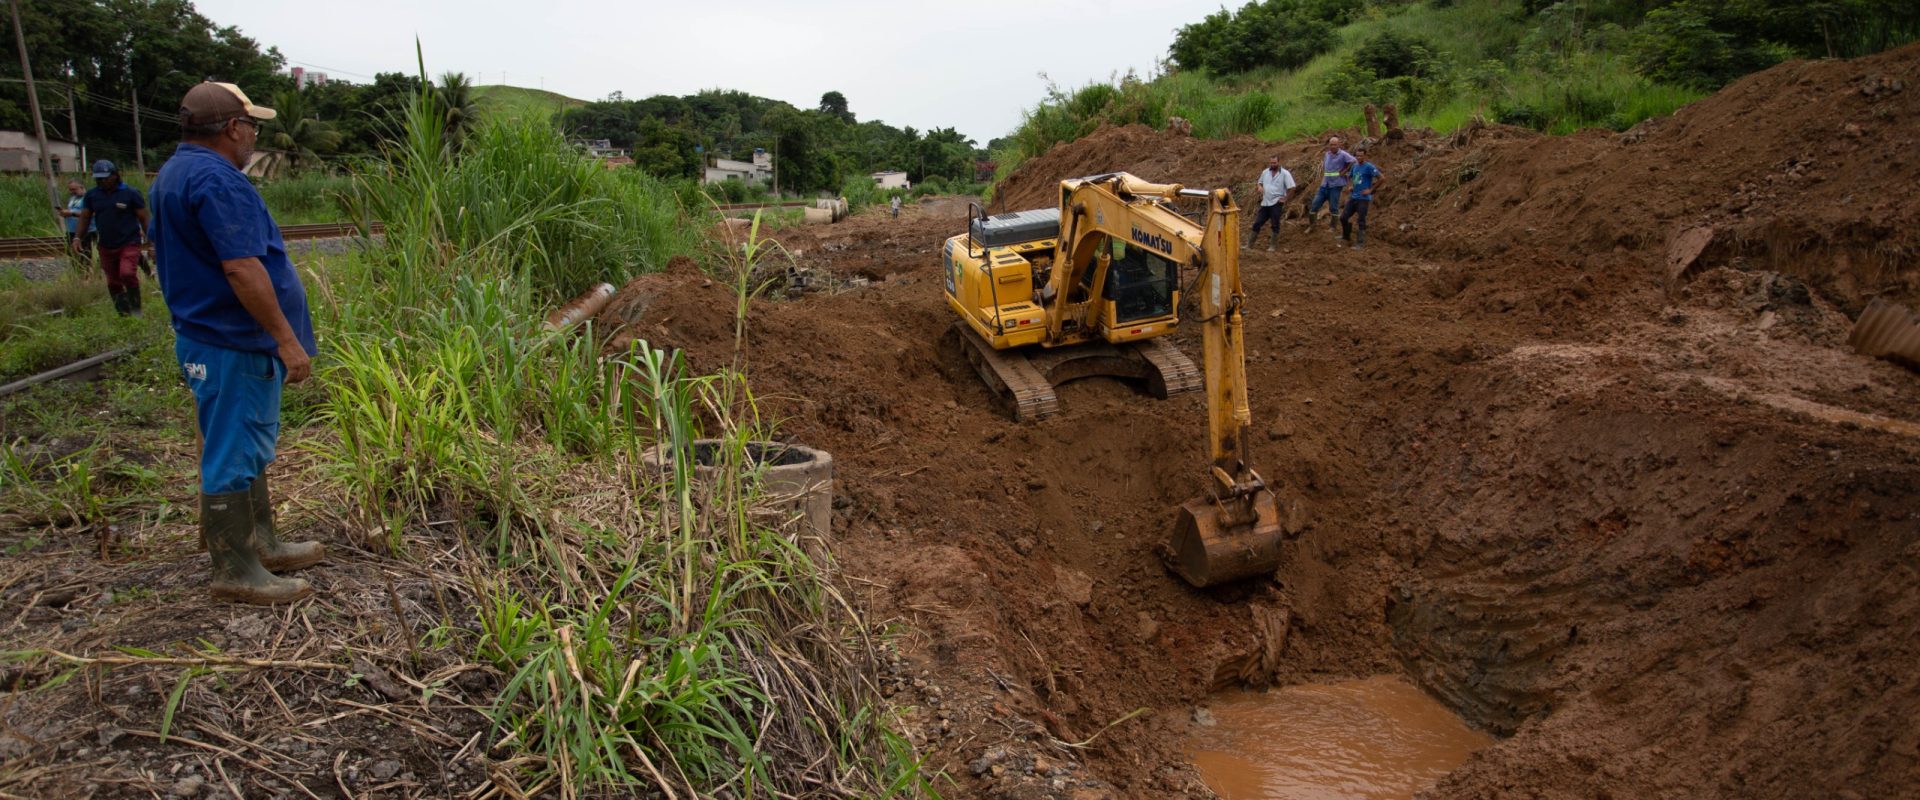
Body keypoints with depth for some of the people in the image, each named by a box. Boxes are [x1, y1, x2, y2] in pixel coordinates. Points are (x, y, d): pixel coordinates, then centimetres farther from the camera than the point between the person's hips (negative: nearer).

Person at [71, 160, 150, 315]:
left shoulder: (131, 193, -5)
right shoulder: (92, 195, 5)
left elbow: (143, 217, -3)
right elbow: (84, 217, 10)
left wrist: (148, 238, -8)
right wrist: (77, 237, -1)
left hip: (129, 243, -5)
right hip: (106, 247, 5)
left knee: (127, 273, -24)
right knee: (113, 282, 8)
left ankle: (136, 308, -8)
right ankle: (123, 314, 19)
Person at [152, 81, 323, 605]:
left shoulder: (174, 173, 14)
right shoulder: (216, 180, -20)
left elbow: (165, 256, 23)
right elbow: (242, 269, -27)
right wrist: (287, 338, -24)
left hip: (210, 339, 11)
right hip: (233, 346, -11)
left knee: (249, 452, 20)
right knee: (232, 459, -1)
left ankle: (262, 544, 32)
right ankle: (235, 572, 9)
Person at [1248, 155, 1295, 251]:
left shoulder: (1285, 173, -7)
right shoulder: (1265, 172, 8)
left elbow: (1291, 188, -9)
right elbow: (1260, 182, 23)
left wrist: (1286, 198, -10)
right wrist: (1260, 187, 1)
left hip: (1276, 203, -5)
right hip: (1265, 203, 5)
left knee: (1275, 225, 2)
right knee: (1257, 223, 6)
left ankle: (1273, 246, 12)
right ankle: (1249, 244, 11)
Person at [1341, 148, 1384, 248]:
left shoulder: (1369, 167, -13)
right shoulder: (1355, 166, 10)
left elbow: (1381, 178, -17)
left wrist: (1371, 190, -14)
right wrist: (1353, 187, 12)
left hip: (1363, 199, -8)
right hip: (1353, 197, 8)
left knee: (1361, 221, -4)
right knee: (1343, 217, 12)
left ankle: (1360, 243, 2)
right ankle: (1346, 236, 32)